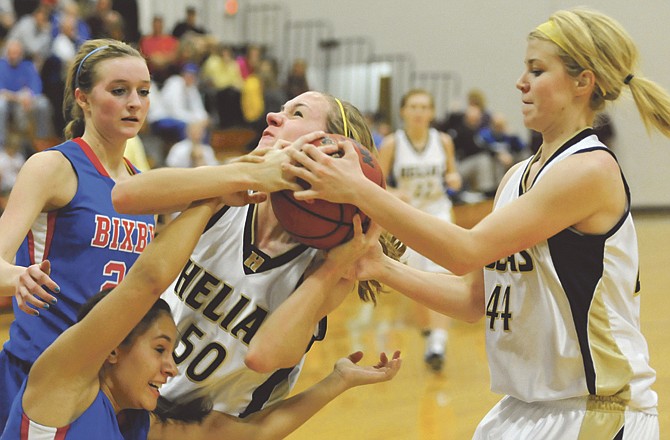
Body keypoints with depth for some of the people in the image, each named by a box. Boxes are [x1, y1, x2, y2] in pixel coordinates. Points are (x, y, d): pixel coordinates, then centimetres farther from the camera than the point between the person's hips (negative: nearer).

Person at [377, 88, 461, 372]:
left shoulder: (443, 141, -2)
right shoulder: (392, 144, -8)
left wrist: (454, 179, -11)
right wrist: (395, 193, -24)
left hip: (438, 213, 0)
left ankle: (439, 342, -25)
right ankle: (429, 332, 30)